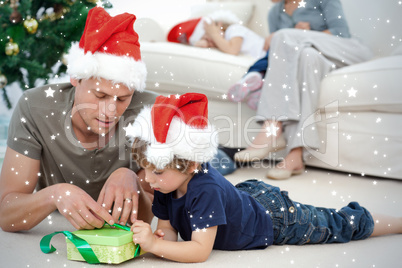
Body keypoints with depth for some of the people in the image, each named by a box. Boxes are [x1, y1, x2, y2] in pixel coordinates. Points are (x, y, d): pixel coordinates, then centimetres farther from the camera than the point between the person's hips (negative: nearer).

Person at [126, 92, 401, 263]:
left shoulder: (205, 189, -40)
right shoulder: (167, 185, -16)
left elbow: (201, 251, -40)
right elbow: (168, 228, -9)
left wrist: (154, 246, -47)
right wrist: (157, 238, -32)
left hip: (276, 216, -6)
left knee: (340, 225, 11)